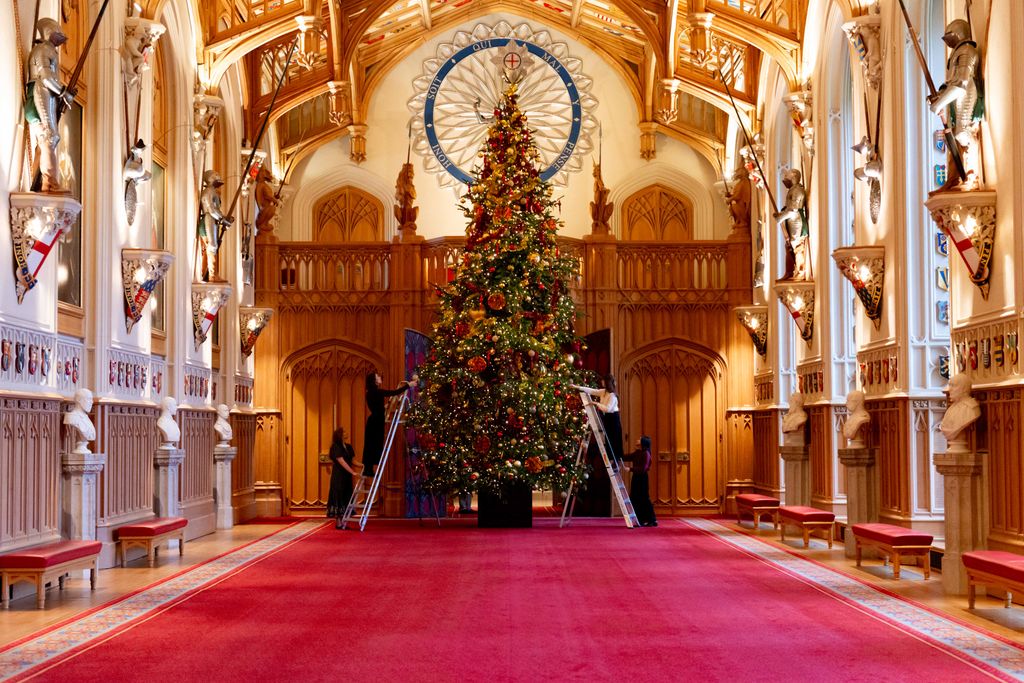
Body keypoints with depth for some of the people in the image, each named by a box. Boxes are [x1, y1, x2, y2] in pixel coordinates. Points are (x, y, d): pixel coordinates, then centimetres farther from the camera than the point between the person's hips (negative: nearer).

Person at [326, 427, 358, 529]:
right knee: (339, 497, -5)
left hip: (347, 476, 7)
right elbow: (342, 462, -18)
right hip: (338, 476, -7)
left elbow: (352, 460, 12)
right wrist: (352, 472, -23)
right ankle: (338, 522, -3)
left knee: (346, 498, 6)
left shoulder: (348, 447, 12)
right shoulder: (335, 447, -10)